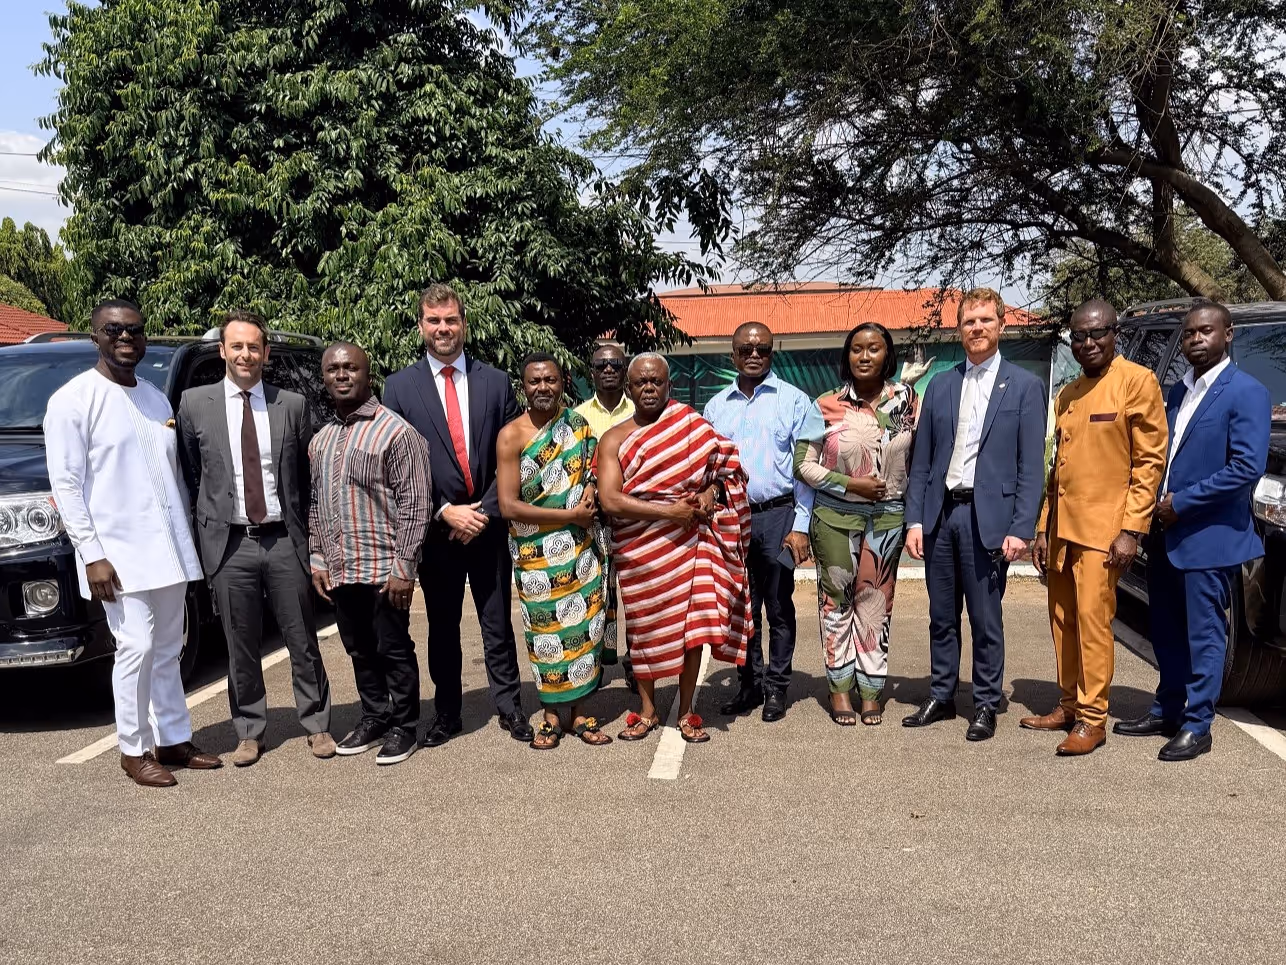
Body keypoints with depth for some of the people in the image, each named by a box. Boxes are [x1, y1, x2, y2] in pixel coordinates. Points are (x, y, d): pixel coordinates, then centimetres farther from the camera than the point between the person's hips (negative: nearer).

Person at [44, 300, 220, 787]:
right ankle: (133, 750, 9)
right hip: (118, 552, -6)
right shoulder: (73, 400, -6)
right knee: (136, 647, -6)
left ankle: (173, 740, 22)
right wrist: (92, 554, -15)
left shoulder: (156, 398, 13)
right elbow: (66, 484, -9)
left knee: (167, 650, 12)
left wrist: (187, 537, 13)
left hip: (169, 548, 6)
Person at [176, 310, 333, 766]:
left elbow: (307, 476, 8)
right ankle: (249, 732, 23)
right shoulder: (195, 403, 3)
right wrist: (205, 531, 4)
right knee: (240, 647, 9)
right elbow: (188, 476, 8)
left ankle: (317, 724, 23)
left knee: (302, 641, 9)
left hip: (285, 540, 0)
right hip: (229, 543, 0)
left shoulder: (292, 405, 4)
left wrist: (306, 532, 3)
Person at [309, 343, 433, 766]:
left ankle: (402, 726, 18)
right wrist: (317, 559, 10)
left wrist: (404, 566, -15)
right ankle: (374, 717, 30)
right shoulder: (319, 440, 12)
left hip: (384, 569, -6)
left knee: (395, 650, 4)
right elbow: (316, 504, 17)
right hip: (338, 571, 6)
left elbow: (415, 503, -12)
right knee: (360, 651, 15)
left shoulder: (394, 430, -9)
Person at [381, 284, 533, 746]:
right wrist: (446, 512, -11)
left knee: (497, 624, 8)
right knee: (442, 627, 11)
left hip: (489, 525, 0)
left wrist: (485, 511, -8)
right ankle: (446, 713, 23)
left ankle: (509, 706, 20)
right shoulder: (400, 387, 1)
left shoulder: (495, 382, 4)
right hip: (436, 529, 0)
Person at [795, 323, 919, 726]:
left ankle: (870, 688, 17)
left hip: (888, 517, 1)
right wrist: (851, 484, -12)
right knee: (837, 599, 5)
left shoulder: (907, 401, 2)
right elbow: (804, 465, -3)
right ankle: (839, 687, 16)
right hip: (835, 516, -1)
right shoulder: (827, 406, -4)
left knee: (876, 602, 7)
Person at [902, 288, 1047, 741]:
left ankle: (986, 705, 18)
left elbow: (1031, 466, -4)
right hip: (939, 513, 4)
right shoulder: (939, 386, 11)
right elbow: (920, 461, 10)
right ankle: (940, 697, 25)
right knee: (941, 618, 12)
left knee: (986, 620, 4)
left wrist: (1021, 529, -11)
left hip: (987, 517, -4)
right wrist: (914, 520, 2)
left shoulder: (1024, 386, 1)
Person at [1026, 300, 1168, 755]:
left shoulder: (1137, 381, -5)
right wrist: (1043, 528, 15)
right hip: (1062, 526, 7)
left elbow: (1150, 460, -9)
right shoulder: (1067, 395, 17)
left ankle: (1092, 718, 2)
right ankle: (1068, 705, 22)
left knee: (1092, 620, -7)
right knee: (1062, 621, 11)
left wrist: (1131, 530, -14)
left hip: (1103, 527, -7)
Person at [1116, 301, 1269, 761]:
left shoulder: (1246, 393, -10)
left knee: (1203, 634, 1)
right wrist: (1158, 501, 2)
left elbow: (1248, 466, -19)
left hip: (1208, 538, -8)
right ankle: (1167, 711, 29)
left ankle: (1196, 726, 10)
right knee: (1167, 632, 16)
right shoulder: (1180, 390, 14)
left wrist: (1182, 502, -17)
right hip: (1166, 534, 8)